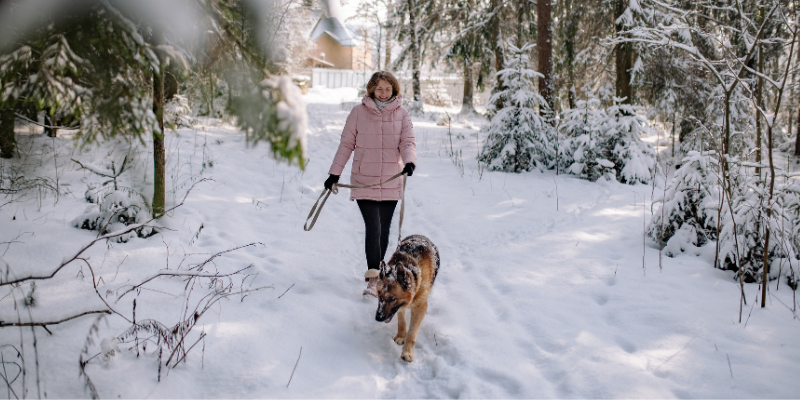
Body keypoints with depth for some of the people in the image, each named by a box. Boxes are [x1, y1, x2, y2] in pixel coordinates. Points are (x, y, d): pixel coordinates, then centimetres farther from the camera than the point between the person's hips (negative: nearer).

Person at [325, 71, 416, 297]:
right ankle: (373, 280, -12)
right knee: (373, 229, -12)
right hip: (364, 181, -2)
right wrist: (335, 172, 4)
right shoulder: (359, 112, 1)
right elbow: (346, 143, 5)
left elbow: (408, 142, -2)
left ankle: (377, 273, 25)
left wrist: (410, 162, -23)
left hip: (391, 182, 2)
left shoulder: (401, 114, 4)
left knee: (384, 230, 9)